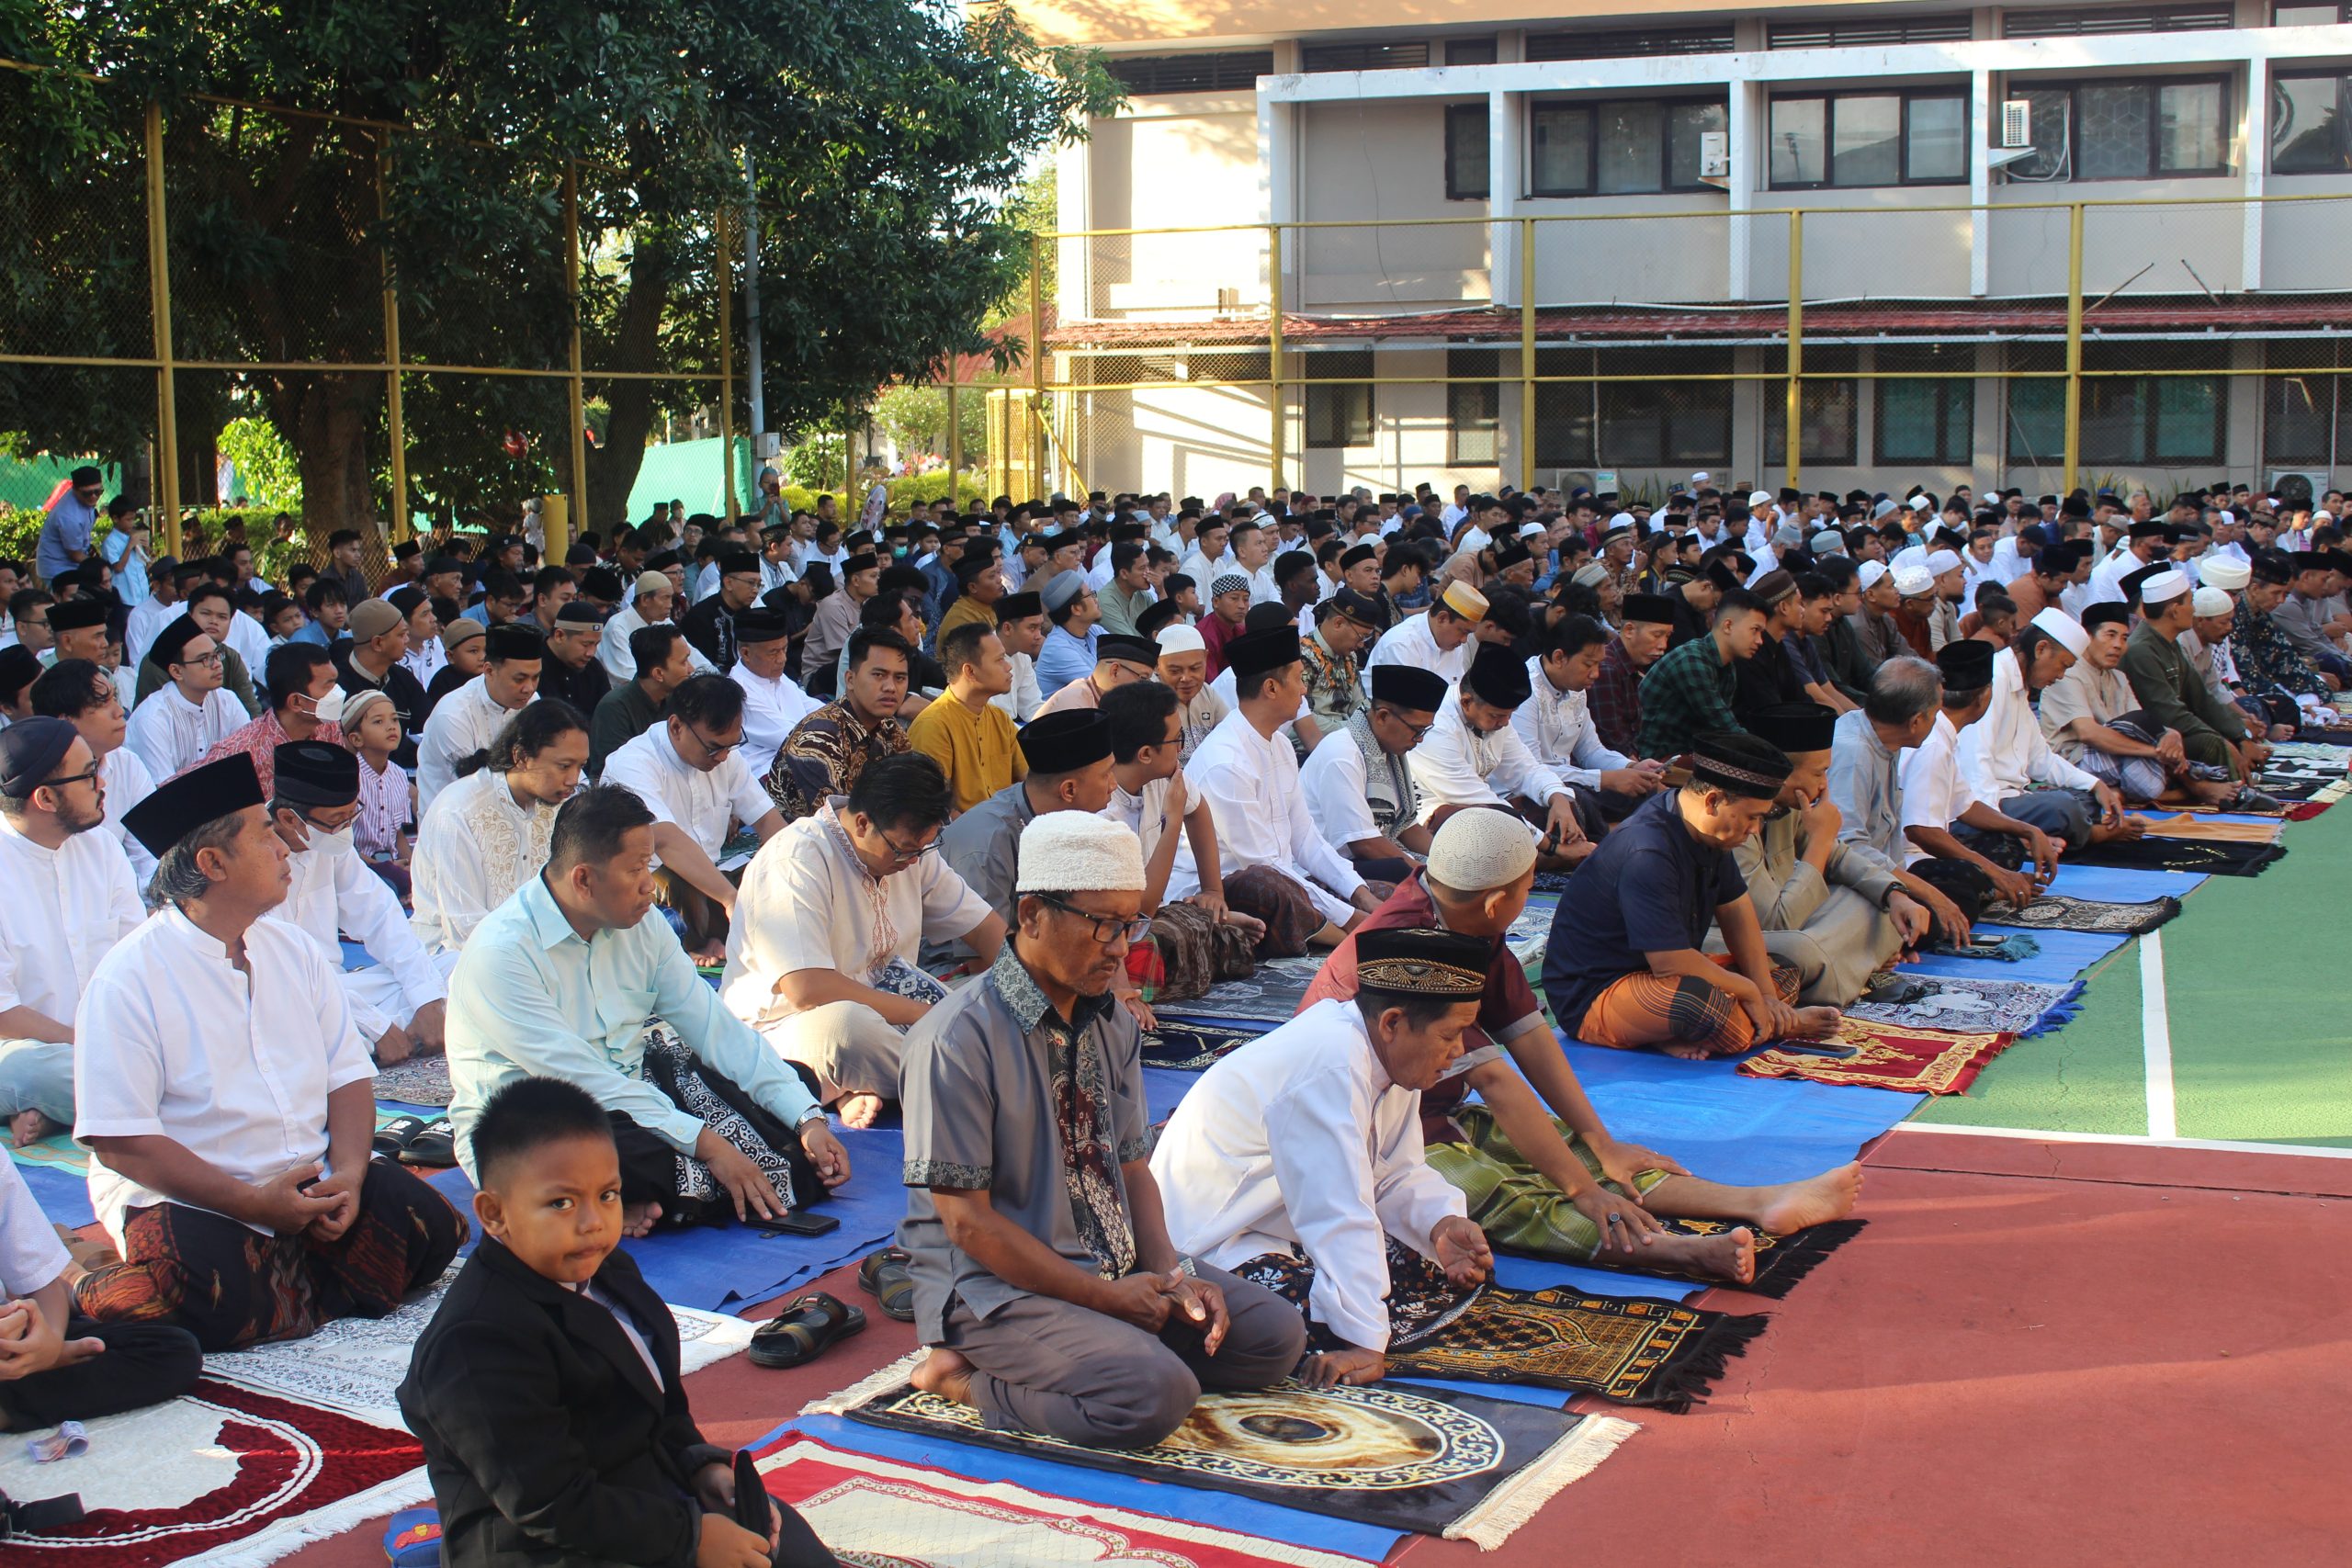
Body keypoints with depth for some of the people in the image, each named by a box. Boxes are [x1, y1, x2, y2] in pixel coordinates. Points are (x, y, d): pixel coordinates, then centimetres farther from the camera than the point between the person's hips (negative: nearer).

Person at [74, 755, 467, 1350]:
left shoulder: (294, 950, 10)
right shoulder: (128, 978, -10)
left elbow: (349, 1074, 7)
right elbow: (119, 1139, -15)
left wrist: (347, 1175, -13)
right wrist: (254, 1203, -21)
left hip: (311, 1182, 6)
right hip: (182, 1194, -5)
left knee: (429, 1227, -16)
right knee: (210, 1299, -34)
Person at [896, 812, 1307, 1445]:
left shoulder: (1114, 1027, 7)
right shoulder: (957, 1038, -18)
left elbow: (1131, 1164, 12)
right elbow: (968, 1220, -18)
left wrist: (1170, 1273, -7)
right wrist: (1105, 1297, -16)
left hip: (1118, 1267, 9)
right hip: (996, 1284, -9)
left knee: (1275, 1336, 0)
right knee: (1154, 1394, -29)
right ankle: (966, 1375, -6)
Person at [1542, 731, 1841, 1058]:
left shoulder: (1706, 833, 2)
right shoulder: (1647, 854, -29)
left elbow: (1735, 909, 11)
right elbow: (1671, 963, -31)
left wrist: (1764, 993, -1)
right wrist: (1749, 991, -17)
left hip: (1656, 971, 11)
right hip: (1591, 997, -11)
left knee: (1784, 975, 10)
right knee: (1704, 1002, -38)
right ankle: (1781, 1024, -8)